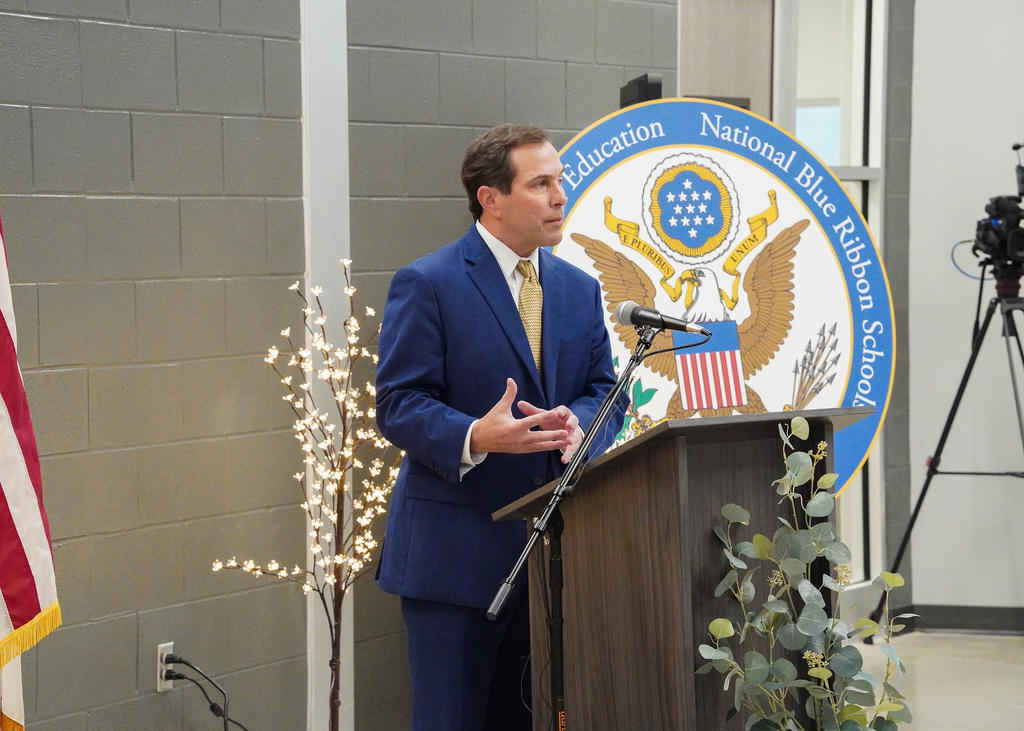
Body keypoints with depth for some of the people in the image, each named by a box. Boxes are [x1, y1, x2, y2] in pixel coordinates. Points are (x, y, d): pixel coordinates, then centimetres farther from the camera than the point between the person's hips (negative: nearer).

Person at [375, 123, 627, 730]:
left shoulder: (581, 289, 12)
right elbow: (399, 406, -11)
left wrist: (578, 425, -12)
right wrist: (475, 438, -30)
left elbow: (605, 391, 12)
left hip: (554, 546, 6)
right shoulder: (427, 285, -7)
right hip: (457, 551, -6)